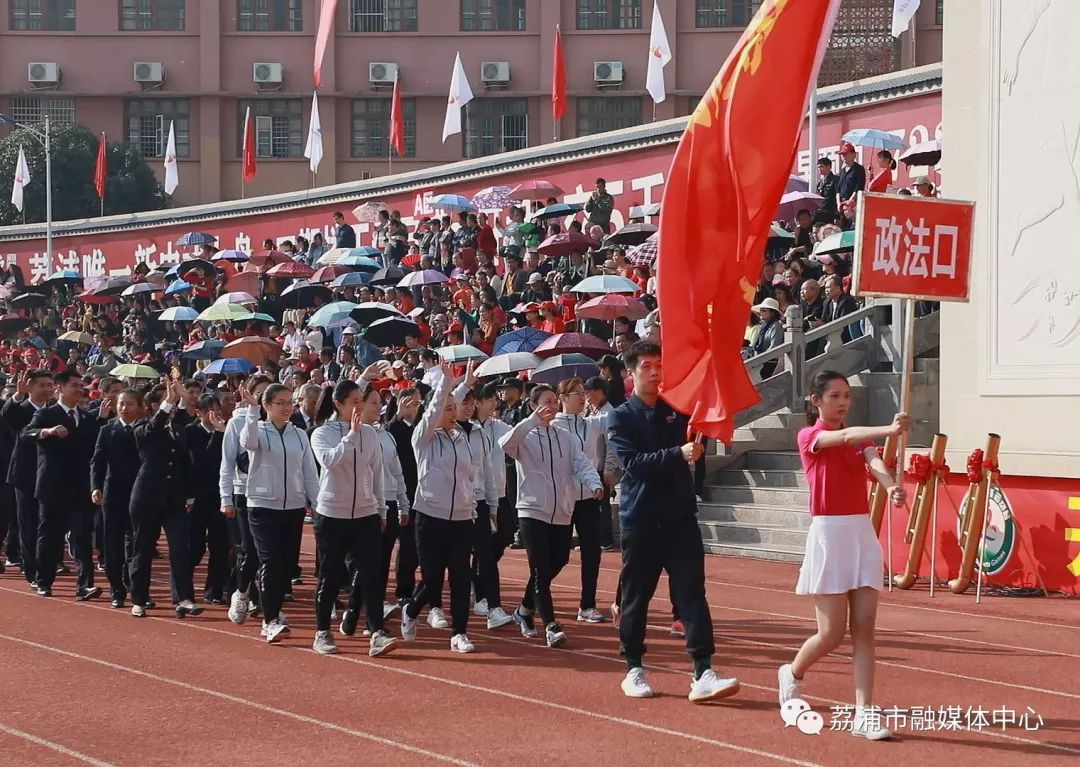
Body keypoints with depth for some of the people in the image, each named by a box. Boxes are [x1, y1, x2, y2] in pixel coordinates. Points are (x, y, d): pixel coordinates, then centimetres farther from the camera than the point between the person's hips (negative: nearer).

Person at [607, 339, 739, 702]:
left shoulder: (678, 408, 9)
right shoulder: (620, 418, -2)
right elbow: (634, 463, -15)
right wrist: (678, 454, -27)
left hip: (681, 518, 2)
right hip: (640, 520, -2)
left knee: (692, 593, -7)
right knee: (636, 597, 7)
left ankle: (703, 674, -12)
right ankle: (634, 669, 21)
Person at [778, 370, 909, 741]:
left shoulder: (858, 440, 12)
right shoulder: (809, 436, -4)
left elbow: (873, 461, -10)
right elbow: (845, 437, -25)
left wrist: (891, 485, -34)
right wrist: (888, 430, -43)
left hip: (863, 533, 5)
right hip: (829, 534, -5)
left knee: (864, 628, -1)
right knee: (832, 633, -2)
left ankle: (864, 714, 0)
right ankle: (793, 673, 28)